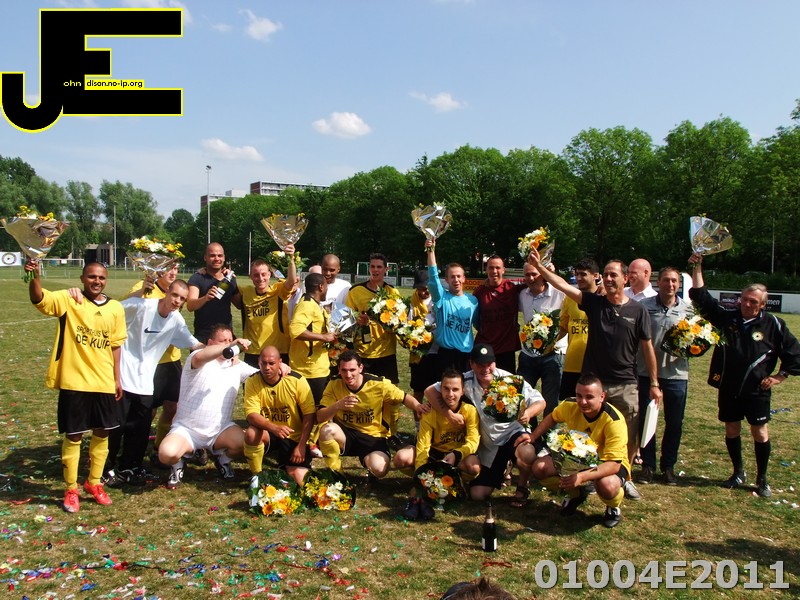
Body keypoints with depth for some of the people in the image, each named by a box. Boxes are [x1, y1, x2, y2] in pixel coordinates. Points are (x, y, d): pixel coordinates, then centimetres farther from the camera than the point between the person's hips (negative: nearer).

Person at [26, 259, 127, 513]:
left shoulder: (115, 308, 3)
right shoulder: (67, 299, -7)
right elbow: (38, 298, -26)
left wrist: (117, 378, 10)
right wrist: (35, 276, -47)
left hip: (104, 382, 4)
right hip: (74, 382, -4)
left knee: (102, 433, 13)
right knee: (73, 435, 6)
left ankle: (94, 482, 33)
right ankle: (71, 489, 23)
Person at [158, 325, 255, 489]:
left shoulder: (237, 365, 6)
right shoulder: (199, 359, -11)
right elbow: (199, 357, -36)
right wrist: (229, 346, -45)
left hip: (221, 428, 4)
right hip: (186, 428, -3)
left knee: (243, 442, -27)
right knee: (167, 454, -31)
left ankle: (222, 459, 10)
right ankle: (178, 465, 9)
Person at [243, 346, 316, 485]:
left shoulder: (297, 381, -15)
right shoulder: (252, 381, -12)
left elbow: (310, 414, -11)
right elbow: (251, 415, -20)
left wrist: (301, 445, -16)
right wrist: (274, 428, -38)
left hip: (294, 437, -1)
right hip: (268, 433, 1)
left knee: (300, 481, -14)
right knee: (251, 433, -34)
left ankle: (286, 465, 23)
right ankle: (256, 476, -8)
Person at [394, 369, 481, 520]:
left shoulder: (469, 410, -17)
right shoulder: (431, 411, -16)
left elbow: (473, 441, -25)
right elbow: (423, 445, -21)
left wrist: (456, 454, -46)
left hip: (458, 456, 0)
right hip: (435, 452, 1)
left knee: (474, 466, -36)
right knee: (401, 458, -25)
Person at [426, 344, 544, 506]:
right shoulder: (466, 381, -14)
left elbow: (540, 402, -11)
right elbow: (430, 391, -14)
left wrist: (528, 413, -34)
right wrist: (448, 413, -27)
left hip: (512, 434, -2)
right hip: (488, 445, 2)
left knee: (527, 453, -38)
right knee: (477, 494, -2)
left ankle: (522, 487, -2)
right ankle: (499, 474, 34)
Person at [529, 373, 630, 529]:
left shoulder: (614, 421, -33)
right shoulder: (570, 406, -18)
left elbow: (613, 464, -38)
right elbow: (552, 418, 8)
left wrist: (582, 477, -51)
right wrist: (532, 437, -2)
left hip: (612, 464, -5)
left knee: (607, 486, -40)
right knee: (539, 468, -15)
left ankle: (613, 507, 2)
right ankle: (576, 494, 16)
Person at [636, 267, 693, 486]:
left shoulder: (687, 309, 4)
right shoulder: (644, 306, -2)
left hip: (676, 372, 2)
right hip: (647, 371, -1)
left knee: (674, 423, 10)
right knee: (645, 420, 7)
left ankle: (668, 466, 27)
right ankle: (647, 465, 22)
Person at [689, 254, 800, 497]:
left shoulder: (773, 325, -4)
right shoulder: (726, 317, 1)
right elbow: (701, 297, -4)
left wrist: (778, 377, 1)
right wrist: (697, 269, -12)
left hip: (757, 390, -2)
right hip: (728, 388, 2)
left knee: (760, 433, 3)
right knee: (731, 430, 11)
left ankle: (762, 479, 19)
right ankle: (738, 473, 29)